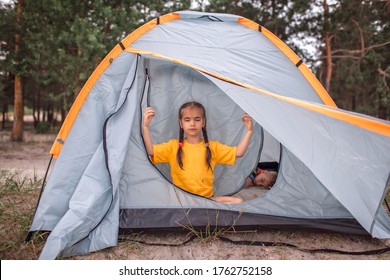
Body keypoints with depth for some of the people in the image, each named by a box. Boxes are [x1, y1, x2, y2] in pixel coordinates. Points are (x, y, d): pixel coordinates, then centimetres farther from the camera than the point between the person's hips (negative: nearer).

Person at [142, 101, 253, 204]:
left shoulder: (212, 147, 7)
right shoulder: (174, 146, 1)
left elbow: (238, 152, 3)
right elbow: (151, 151, -12)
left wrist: (249, 131, -8)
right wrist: (145, 126, -23)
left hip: (207, 198, 2)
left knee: (239, 202, -19)